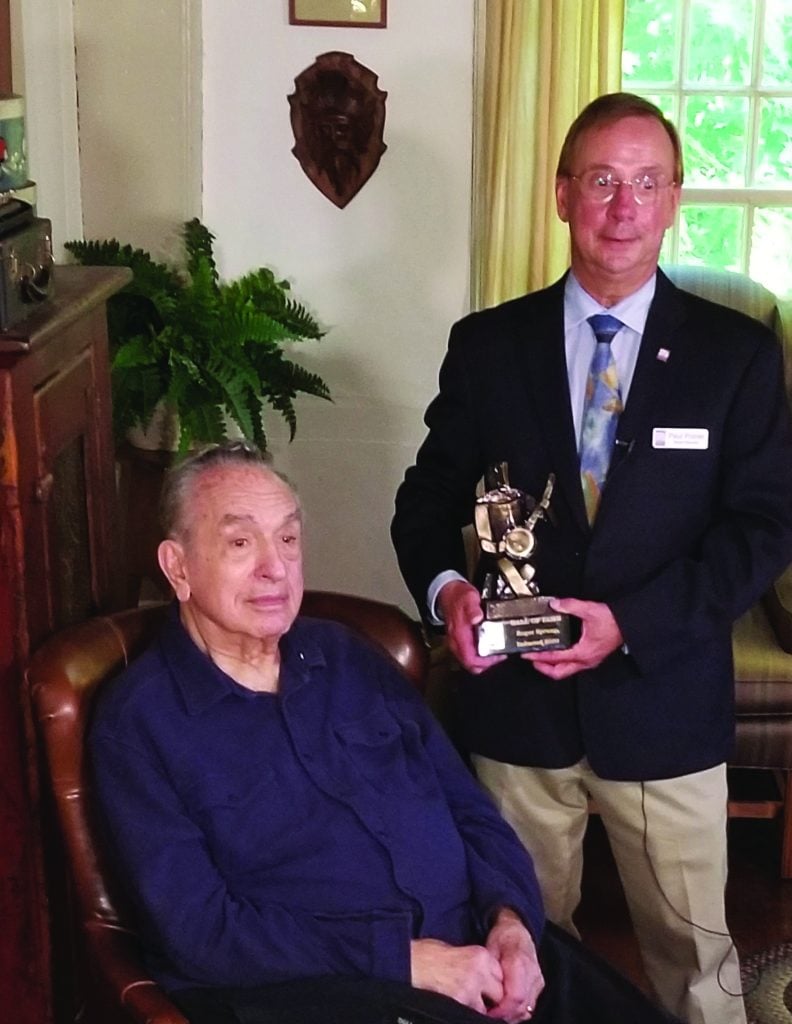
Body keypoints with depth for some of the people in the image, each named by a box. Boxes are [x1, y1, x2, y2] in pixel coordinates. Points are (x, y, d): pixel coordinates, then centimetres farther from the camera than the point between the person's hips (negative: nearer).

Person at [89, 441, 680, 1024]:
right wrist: (404, 960, -15)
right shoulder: (139, 720, -2)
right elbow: (199, 928, -11)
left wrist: (512, 920, -5)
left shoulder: (348, 659, 14)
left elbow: (470, 809, 14)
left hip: (471, 955, 5)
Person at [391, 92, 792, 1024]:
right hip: (517, 705, 2)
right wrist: (445, 588, -16)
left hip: (664, 706, -1)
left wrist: (630, 622, -18)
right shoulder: (486, 345, 1)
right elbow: (429, 496, 6)